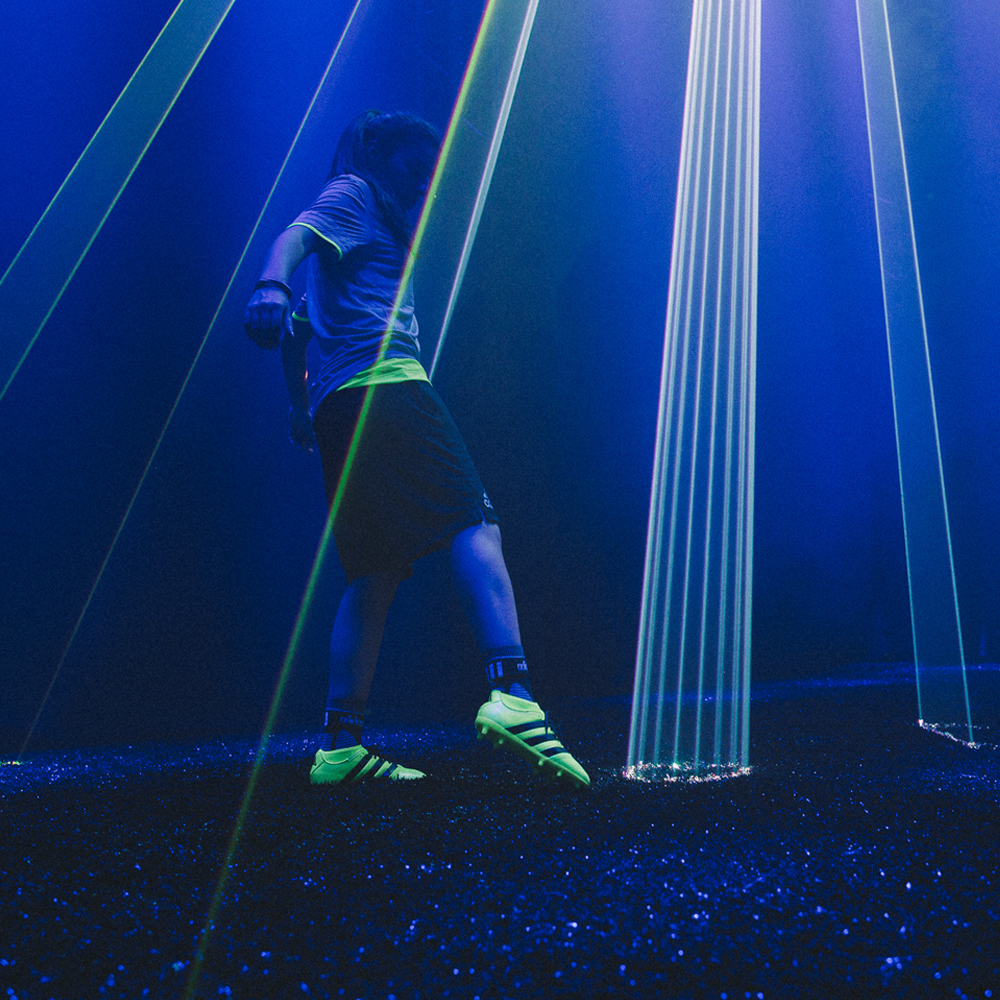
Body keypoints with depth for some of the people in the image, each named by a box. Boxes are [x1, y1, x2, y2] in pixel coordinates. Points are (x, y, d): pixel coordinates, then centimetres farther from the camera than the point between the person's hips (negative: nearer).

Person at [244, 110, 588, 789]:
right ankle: (511, 692, -35)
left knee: (376, 573, 6)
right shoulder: (352, 192, 10)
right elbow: (296, 234, -12)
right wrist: (272, 284, -32)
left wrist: (300, 407, 38)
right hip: (384, 382, -9)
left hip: (337, 403, 9)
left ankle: (341, 744, 4)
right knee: (474, 525, -18)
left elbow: (300, 325, 37)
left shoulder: (370, 220, 36)